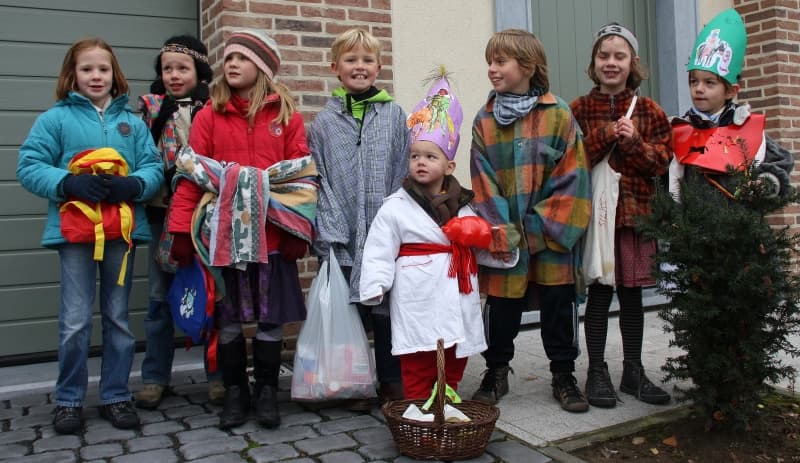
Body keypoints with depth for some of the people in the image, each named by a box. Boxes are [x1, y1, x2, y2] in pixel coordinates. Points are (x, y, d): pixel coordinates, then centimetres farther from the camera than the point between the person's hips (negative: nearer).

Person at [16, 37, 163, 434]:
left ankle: (116, 396, 23)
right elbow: (28, 167, -3)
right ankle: (69, 400, 17)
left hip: (122, 229, 3)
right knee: (75, 322, 0)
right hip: (75, 229, -2)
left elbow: (154, 168, 4)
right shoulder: (55, 118, 2)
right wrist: (68, 183, -18)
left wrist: (133, 184, -16)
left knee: (118, 318, 11)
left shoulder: (132, 122, 10)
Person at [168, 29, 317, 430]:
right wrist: (181, 230, -7)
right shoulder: (209, 115, 5)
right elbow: (191, 172, 0)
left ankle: (266, 390, 22)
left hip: (272, 232, 0)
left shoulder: (286, 115, 4)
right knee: (228, 316, 9)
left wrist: (300, 230, -8)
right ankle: (235, 391, 24)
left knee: (271, 316, 7)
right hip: (223, 232, 1)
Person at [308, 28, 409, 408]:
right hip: (343, 235, 0)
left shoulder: (394, 115, 6)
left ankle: (391, 381, 22)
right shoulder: (324, 122, 5)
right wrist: (328, 229, -7)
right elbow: (318, 180, 2)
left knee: (386, 306, 6)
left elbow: (404, 173, 4)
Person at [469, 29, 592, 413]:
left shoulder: (559, 115, -4)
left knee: (559, 305, 8)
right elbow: (484, 185, -2)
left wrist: (543, 229, -13)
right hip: (504, 235, 1)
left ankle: (563, 376, 25)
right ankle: (496, 372, 27)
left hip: (551, 234, -1)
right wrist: (502, 234, -12)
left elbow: (571, 179, -7)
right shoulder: (484, 121, 2)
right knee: (501, 305, 9)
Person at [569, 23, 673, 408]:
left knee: (631, 291, 11)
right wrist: (604, 135, -17)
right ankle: (597, 372, 15)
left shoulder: (648, 110, 7)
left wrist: (634, 142, -14)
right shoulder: (579, 110, 2)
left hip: (636, 212, 2)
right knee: (599, 292, 2)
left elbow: (662, 161, 2)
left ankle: (633, 371, 24)